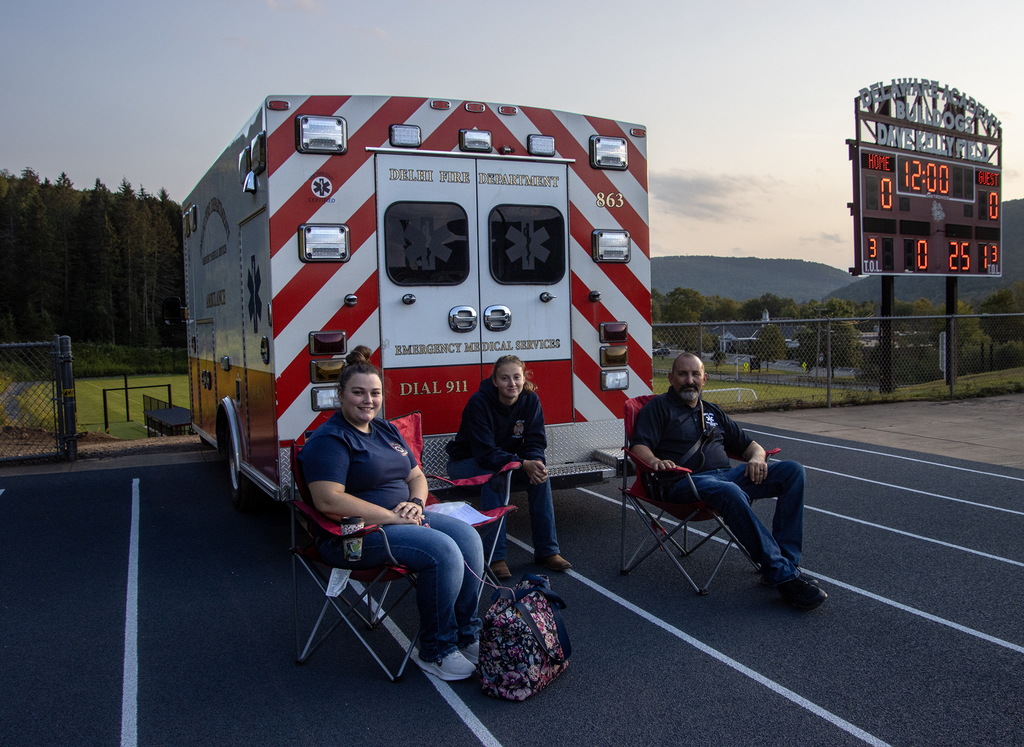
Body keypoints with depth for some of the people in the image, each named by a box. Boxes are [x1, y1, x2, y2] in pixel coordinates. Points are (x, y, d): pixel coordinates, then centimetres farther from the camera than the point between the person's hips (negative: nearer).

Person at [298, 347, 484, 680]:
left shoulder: (386, 431, 15)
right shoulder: (330, 440, -12)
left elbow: (416, 476, 20)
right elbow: (328, 500, -25)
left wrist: (416, 503, -5)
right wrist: (392, 517, -24)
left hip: (401, 518, 9)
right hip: (356, 533, -8)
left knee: (467, 536, -13)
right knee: (441, 551, -27)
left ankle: (468, 635, -1)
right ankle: (435, 652, -10)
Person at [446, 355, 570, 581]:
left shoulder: (530, 400, -12)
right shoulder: (479, 403, -28)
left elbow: (535, 441, -11)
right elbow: (485, 453, -32)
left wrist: (535, 461, -35)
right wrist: (523, 464, -44)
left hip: (507, 457, 5)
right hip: (466, 461, -5)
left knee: (540, 472, -21)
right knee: (494, 476, -36)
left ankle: (546, 550, -11)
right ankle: (494, 557, -30)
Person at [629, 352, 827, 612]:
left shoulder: (712, 412, 29)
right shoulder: (659, 407, 11)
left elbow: (748, 444, 28)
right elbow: (638, 445, -4)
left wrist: (756, 457, 4)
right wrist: (654, 461, -26)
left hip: (728, 474, 7)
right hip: (688, 481, -6)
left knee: (792, 471, -12)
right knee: (730, 493, -39)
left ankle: (784, 560, -17)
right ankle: (783, 576, -35)